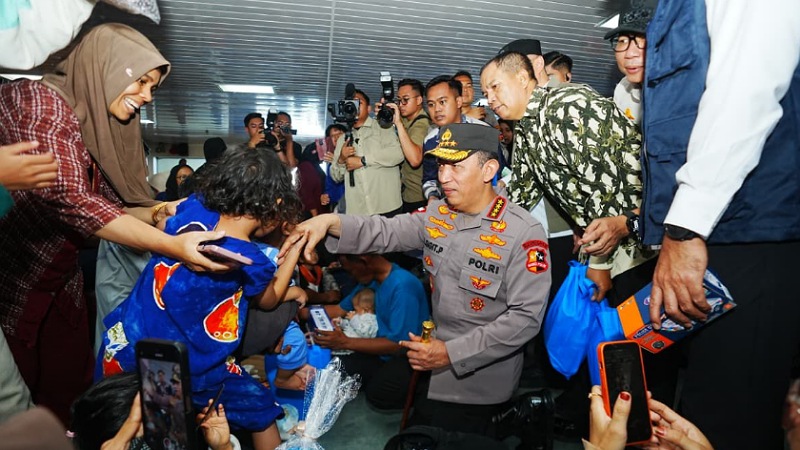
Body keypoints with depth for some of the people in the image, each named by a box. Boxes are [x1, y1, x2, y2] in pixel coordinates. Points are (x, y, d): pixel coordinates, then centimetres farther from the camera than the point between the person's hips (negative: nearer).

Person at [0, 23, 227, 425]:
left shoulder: (99, 125, 8)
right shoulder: (40, 101, -19)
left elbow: (105, 205, 3)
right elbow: (67, 198, -30)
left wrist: (158, 212, -16)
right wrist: (172, 245, -34)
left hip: (61, 282, 8)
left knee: (70, 389, 16)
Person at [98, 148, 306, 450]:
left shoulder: (193, 210, -11)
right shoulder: (251, 263, -21)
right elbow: (268, 301, 3)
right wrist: (297, 247, 8)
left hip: (121, 352, 5)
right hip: (179, 375, -5)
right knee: (259, 407, 15)